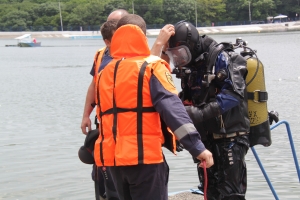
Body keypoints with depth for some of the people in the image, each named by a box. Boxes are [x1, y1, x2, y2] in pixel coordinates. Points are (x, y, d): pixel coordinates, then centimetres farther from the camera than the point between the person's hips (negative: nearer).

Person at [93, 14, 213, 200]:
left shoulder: (105, 73, 14)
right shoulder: (151, 68, -6)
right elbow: (172, 109, -17)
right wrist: (197, 147, -20)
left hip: (113, 156, 7)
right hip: (144, 155, -6)